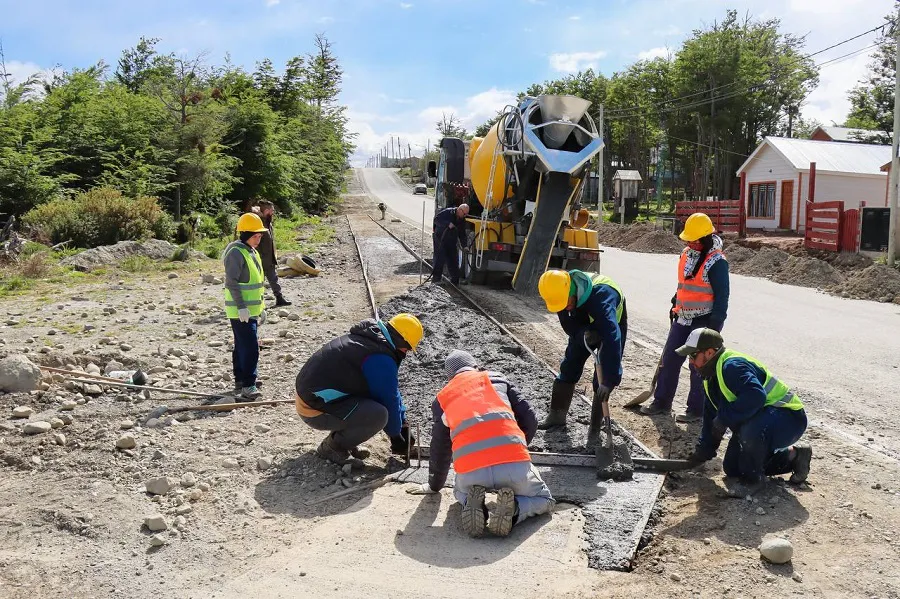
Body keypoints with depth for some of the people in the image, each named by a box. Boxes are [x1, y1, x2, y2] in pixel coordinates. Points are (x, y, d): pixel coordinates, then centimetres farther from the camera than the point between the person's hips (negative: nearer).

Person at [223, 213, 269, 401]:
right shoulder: (236, 252, -15)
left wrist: (261, 308, 22)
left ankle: (240, 382, 25)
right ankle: (248, 387, -14)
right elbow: (232, 282, -21)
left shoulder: (251, 252, 15)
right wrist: (241, 307, -24)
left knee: (242, 346, 16)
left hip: (251, 310, 10)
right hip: (240, 311, -10)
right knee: (250, 348, -14)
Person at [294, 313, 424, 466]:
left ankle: (340, 436, 16)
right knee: (379, 414, -24)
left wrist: (403, 424, 20)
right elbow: (389, 399, -13)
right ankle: (333, 447, -3)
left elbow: (392, 389, 18)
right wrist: (396, 436, 3)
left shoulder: (366, 338, 11)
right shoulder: (380, 359, -21)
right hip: (315, 412, -10)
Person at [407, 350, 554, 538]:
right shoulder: (498, 379, 23)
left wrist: (435, 485, 49)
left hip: (470, 471, 1)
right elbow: (529, 420, 19)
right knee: (544, 500, 27)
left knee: (461, 492, 38)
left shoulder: (442, 398, 25)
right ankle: (512, 510, -5)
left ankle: (473, 504, 2)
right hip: (513, 463, -1)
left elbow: (439, 448, 33)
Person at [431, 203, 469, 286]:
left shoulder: (462, 220, 5)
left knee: (453, 259, 5)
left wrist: (464, 245, -2)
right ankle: (436, 278, -5)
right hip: (440, 239, -6)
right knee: (440, 258, -10)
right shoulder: (448, 212, -14)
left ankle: (455, 280, 11)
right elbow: (436, 219, -21)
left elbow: (462, 234, 10)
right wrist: (448, 224, -31)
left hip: (451, 242, 6)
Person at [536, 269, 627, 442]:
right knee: (569, 367, 6)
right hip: (585, 326, 5)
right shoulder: (561, 292, -27)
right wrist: (583, 334, -41)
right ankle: (557, 415, 19)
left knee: (602, 379, -9)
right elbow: (569, 325, -16)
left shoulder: (600, 297, -47)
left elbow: (612, 338, -52)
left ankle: (595, 426, 4)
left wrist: (610, 379, -55)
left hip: (611, 324, -5)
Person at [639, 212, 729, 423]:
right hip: (683, 318, 8)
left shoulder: (717, 262, -17)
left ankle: (697, 409, 13)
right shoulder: (687, 254, 8)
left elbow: (721, 296, -17)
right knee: (669, 359, 11)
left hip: (704, 321, -8)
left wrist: (714, 326, -19)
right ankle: (661, 402, 22)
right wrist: (675, 305, 22)